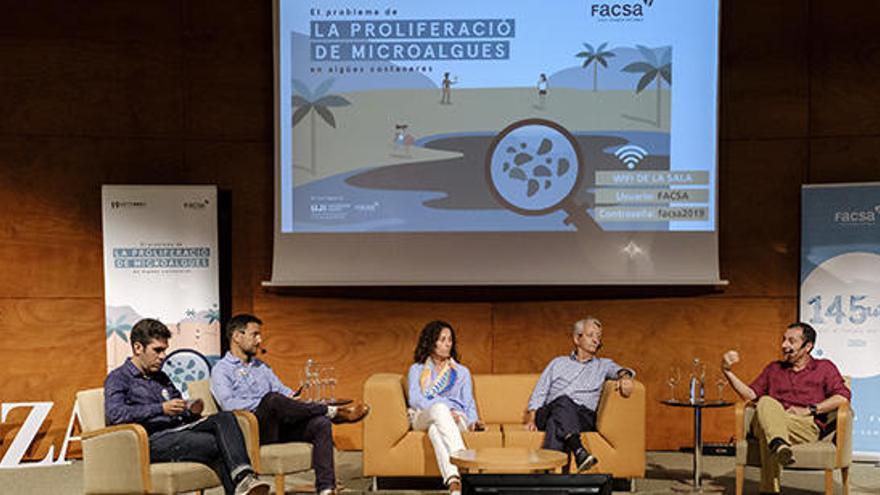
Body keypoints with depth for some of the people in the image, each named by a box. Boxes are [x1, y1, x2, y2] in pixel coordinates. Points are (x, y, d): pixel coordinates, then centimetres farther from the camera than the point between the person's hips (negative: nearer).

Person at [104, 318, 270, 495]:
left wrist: (192, 411, 4)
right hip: (154, 440, -6)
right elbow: (114, 414, -14)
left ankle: (243, 477, -43)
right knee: (219, 443, -28)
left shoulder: (161, 377, 28)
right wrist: (161, 409, -19)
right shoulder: (118, 378, 5)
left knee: (224, 418, -24)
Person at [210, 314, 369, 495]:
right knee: (272, 398, -36)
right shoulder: (221, 370, 6)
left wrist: (293, 398, -4)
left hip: (279, 426, 6)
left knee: (321, 423, -21)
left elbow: (284, 391, 20)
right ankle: (332, 411, -19)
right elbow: (228, 404, -11)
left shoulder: (262, 367, 29)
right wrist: (265, 403, -16)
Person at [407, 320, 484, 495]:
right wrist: (441, 408, -13)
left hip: (454, 418, 1)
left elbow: (468, 402, 16)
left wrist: (473, 421, -7)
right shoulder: (417, 370, 20)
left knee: (435, 430, -40)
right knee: (439, 409, -42)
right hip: (423, 417, -1)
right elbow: (415, 399, 3)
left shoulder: (462, 371, 26)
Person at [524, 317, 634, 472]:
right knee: (563, 402, -38)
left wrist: (625, 376, -22)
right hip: (550, 411, 0)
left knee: (556, 424, -37)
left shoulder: (603, 365, 28)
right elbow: (539, 394, 22)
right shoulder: (558, 363, 29)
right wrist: (531, 419, 5)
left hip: (582, 416, 0)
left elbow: (617, 370, 4)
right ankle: (577, 449, -60)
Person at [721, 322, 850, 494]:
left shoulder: (824, 368, 21)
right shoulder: (773, 368, 32)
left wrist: (810, 410, -7)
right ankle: (779, 446, -65)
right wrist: (728, 372, 9)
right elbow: (751, 394, 21)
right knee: (766, 402, -37)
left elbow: (843, 396, 3)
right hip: (767, 420, 2)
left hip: (806, 427, -2)